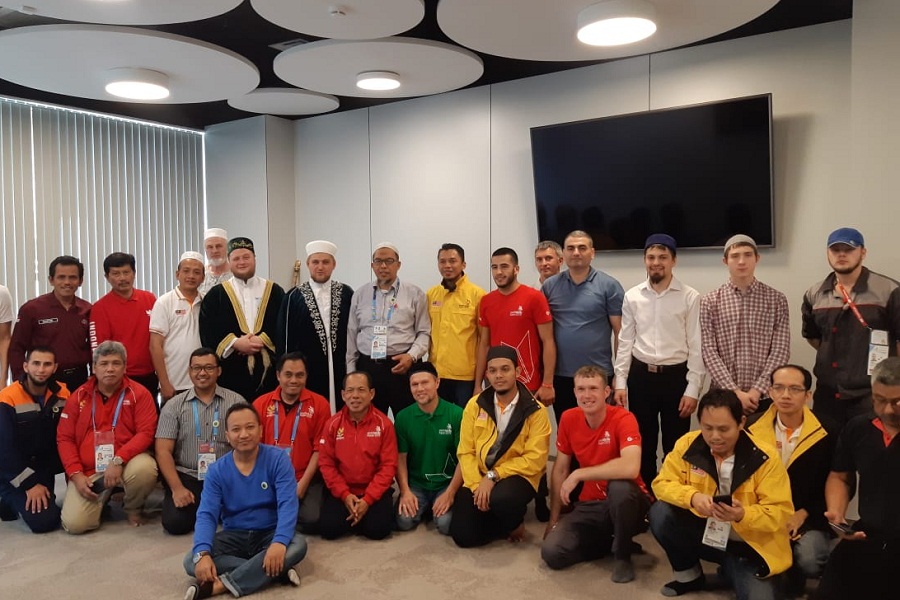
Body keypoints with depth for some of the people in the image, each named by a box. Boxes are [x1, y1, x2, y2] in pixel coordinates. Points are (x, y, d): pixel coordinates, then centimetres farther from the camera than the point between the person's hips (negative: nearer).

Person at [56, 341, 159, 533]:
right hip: (89, 470, 2)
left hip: (127, 462, -2)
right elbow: (64, 438, 5)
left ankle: (133, 508, 0)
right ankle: (103, 498, 22)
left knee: (144, 469, -37)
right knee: (74, 523, -15)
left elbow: (146, 433, -11)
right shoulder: (79, 396, 6)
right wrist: (76, 474, -7)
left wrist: (118, 460, -24)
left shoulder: (138, 393, -3)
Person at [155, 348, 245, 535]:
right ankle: (199, 507, 13)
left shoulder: (236, 402, 2)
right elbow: (163, 451, -1)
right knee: (175, 522, -21)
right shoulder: (174, 405, 3)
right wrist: (177, 488, -13)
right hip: (187, 477, 1)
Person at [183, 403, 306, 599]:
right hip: (234, 536, 2)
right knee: (192, 561, -25)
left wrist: (279, 542, -39)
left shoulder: (278, 459, -12)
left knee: (297, 544, -33)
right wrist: (202, 554, -32)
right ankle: (277, 572, -26)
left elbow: (287, 504, -20)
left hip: (269, 533, -2)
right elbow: (206, 515, -12)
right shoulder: (217, 470, -4)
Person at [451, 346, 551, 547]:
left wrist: (493, 475, -19)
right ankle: (499, 520, 18)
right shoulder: (475, 405, 1)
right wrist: (477, 485, -15)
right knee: (462, 535, -12)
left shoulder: (536, 411, -8)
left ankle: (514, 523, 0)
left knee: (501, 499, -37)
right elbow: (465, 452, 1)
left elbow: (534, 459, -13)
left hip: (518, 476, -3)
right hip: (479, 477, 3)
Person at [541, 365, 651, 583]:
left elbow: (630, 468, -38)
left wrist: (578, 475, -30)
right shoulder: (569, 418, -4)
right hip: (589, 505, 5)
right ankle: (610, 540, 11)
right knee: (552, 552, -16)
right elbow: (560, 470, 6)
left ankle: (623, 555, -10)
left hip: (624, 500, -4)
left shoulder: (623, 419, -20)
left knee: (619, 486, -39)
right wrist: (554, 519, 6)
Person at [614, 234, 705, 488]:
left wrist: (692, 389, -8)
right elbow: (625, 341, 5)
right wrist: (620, 382, 1)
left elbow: (696, 346, -5)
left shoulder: (690, 297, -6)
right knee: (643, 443, 13)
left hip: (676, 375, -2)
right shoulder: (632, 296, 2)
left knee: (675, 446, 9)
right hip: (640, 375, 2)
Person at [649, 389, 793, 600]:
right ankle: (689, 575, 4)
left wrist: (743, 515, -35)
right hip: (704, 532, 3)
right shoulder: (688, 444, -11)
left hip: (749, 547, -3)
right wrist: (692, 497, -29)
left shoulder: (765, 458, -16)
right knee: (660, 513, -22)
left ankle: (730, 570, 8)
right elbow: (663, 483, -8)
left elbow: (780, 512, -15)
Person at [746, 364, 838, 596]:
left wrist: (804, 513, -9)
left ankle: (795, 579, 8)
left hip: (809, 519, -1)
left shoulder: (827, 432, -7)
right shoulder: (752, 427, -1)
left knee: (808, 561, -30)